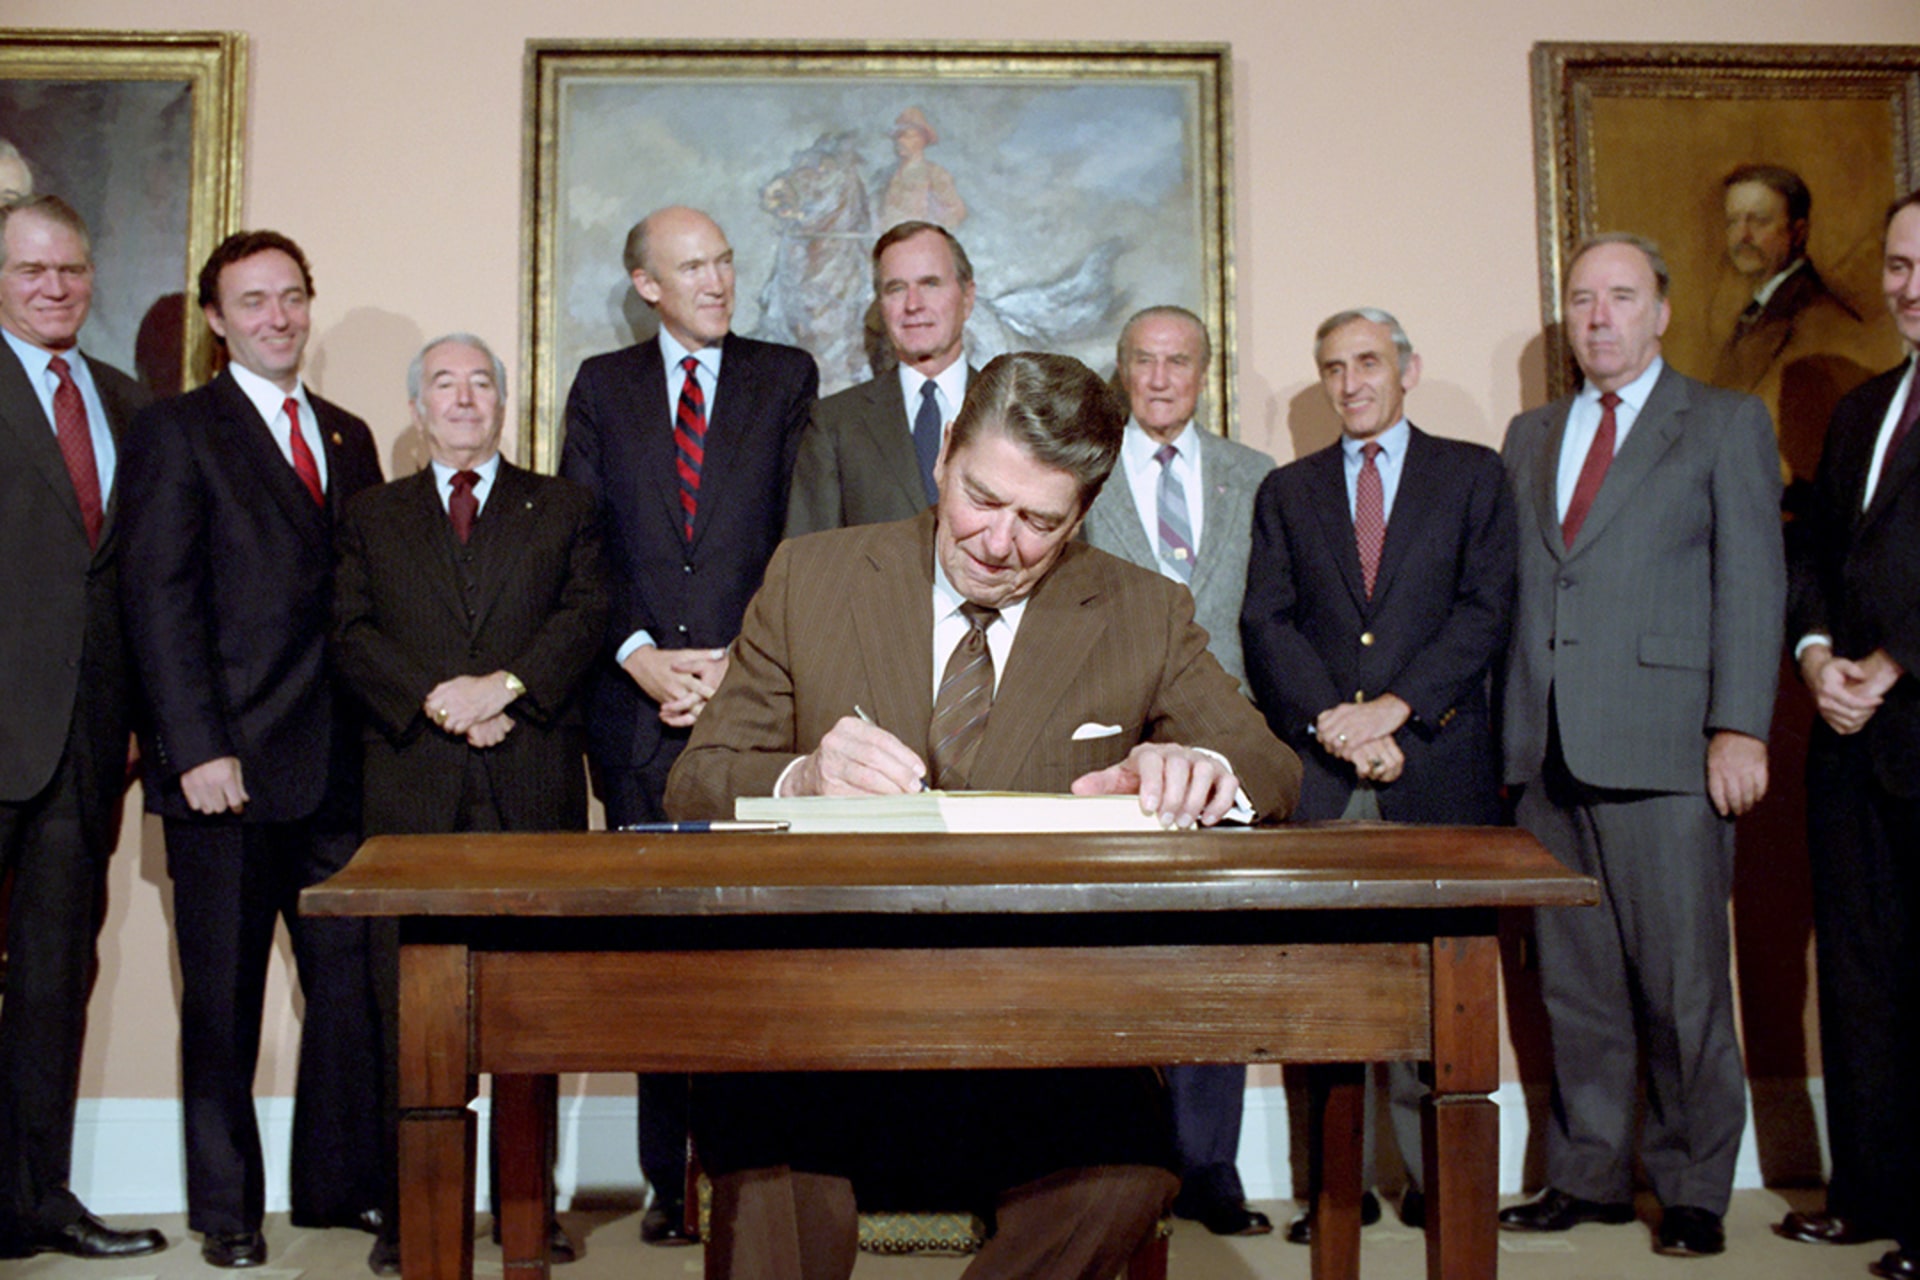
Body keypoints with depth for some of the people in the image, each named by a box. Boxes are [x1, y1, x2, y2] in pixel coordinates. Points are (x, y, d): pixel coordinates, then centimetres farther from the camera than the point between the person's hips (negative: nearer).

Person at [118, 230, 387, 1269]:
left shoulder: (347, 437, 17)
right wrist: (197, 747, -14)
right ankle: (225, 1204, 19)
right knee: (223, 992, 6)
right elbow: (157, 600, -7)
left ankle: (338, 1184, 18)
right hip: (229, 764, -4)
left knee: (354, 980, 5)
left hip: (337, 762, 5)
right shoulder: (177, 433, 1)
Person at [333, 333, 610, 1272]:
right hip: (413, 787, 1)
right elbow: (351, 636, 5)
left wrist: (510, 685, -13)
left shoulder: (563, 507, 16)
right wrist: (434, 697, -11)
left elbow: (586, 614, 2)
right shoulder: (373, 516, 18)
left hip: (535, 782, 0)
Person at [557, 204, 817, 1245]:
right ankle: (670, 1180, 13)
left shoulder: (787, 377, 10)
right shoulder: (602, 386, 14)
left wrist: (739, 661, -7)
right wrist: (640, 655, -6)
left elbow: (804, 537, 3)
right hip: (639, 709, 1)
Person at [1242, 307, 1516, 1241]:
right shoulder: (1287, 491, 18)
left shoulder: (1471, 474, 13)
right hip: (1318, 776, 1)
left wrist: (1392, 708, -10)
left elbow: (1485, 610, 1)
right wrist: (1334, 724, -8)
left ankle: (1438, 1178, 8)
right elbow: (1266, 623, 7)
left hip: (1438, 768, -1)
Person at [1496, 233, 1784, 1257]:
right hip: (1549, 752, 5)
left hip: (1664, 748, -4)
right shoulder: (1529, 436, 19)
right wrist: (1509, 729, 8)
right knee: (1574, 980, 9)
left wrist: (1738, 729, -12)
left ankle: (1693, 1189, 13)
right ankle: (1588, 1175, 20)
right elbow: (1511, 590, 16)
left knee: (1682, 980, -1)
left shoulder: (1727, 424, 6)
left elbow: (1752, 584, -2)